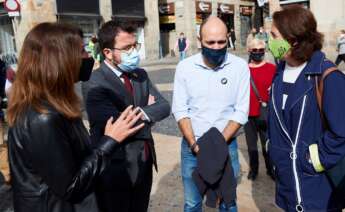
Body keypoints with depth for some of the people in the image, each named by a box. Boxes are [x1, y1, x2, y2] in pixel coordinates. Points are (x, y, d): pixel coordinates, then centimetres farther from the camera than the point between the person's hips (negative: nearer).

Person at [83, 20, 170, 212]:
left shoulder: (141, 75, 5)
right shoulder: (96, 83, -19)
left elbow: (164, 107, -1)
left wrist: (142, 113, -19)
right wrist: (148, 112, -11)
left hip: (145, 162, 7)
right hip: (116, 168, -6)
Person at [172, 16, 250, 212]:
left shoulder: (240, 66, -8)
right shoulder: (185, 67, -5)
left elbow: (241, 112, -9)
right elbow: (180, 110, -5)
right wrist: (194, 144, -14)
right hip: (192, 146, 1)